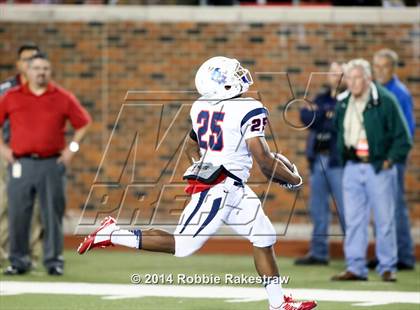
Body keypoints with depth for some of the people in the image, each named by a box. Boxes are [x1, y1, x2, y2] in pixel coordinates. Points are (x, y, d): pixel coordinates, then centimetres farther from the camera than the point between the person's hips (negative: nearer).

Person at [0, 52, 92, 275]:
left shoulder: (63, 98, 6)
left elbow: (83, 123, 11)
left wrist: (72, 148, 3)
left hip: (52, 164, -1)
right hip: (21, 163, 1)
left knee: (53, 214, -1)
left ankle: (54, 261, 6)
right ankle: (18, 261, 9)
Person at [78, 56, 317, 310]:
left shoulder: (201, 107, 8)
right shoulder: (248, 110, -17)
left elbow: (192, 149, 20)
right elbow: (265, 160, -17)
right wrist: (294, 180, -2)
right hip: (219, 188, -9)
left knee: (265, 239, 12)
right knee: (183, 246, -4)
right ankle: (112, 235, 2)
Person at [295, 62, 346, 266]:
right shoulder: (322, 98, 17)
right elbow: (306, 116, 3)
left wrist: (317, 117, -7)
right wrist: (327, 115, -12)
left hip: (338, 160, -7)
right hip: (318, 159, 7)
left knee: (345, 209, -8)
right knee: (318, 208, 9)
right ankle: (318, 253, 15)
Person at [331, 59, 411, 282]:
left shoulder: (385, 101, -9)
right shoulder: (343, 103, 8)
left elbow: (403, 137, -6)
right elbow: (338, 132, 24)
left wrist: (389, 160, -11)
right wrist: (341, 156, 13)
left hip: (379, 169, -5)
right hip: (353, 168, 5)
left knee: (384, 220, 1)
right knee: (353, 220, 3)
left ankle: (387, 268, 9)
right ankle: (355, 268, 7)